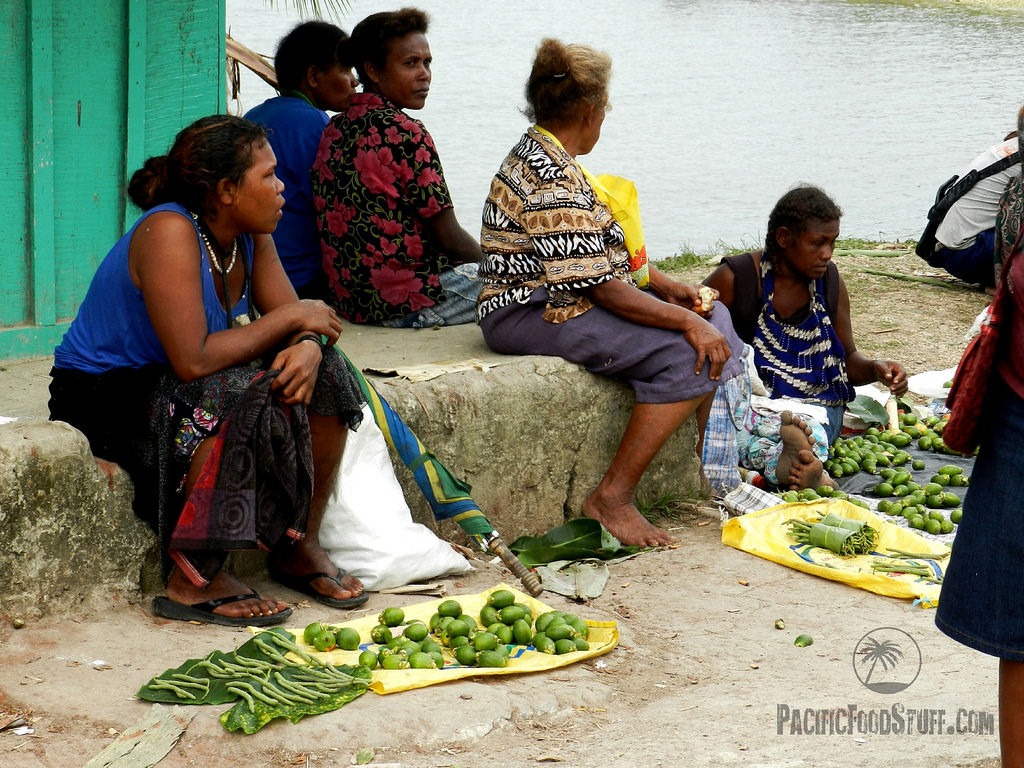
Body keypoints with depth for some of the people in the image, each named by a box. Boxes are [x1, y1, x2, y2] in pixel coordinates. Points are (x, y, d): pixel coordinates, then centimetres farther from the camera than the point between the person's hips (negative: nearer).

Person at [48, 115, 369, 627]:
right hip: (102, 399, -8)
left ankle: (299, 549, 2)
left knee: (322, 375, -6)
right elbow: (193, 360, -33)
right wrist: (290, 318, -24)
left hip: (172, 386, 8)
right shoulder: (169, 233, -25)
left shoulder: (250, 235, 0)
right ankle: (193, 581, -26)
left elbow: (297, 323, 0)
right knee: (246, 401, -32)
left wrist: (309, 348, -24)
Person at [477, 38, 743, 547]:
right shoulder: (551, 179, -21)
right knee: (684, 352, -24)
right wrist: (686, 321, -19)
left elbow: (605, 252, 19)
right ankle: (612, 498, -19)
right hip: (530, 315, -11)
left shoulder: (540, 155, 13)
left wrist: (666, 287, 10)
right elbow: (601, 287, -23)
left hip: (557, 300, 11)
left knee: (714, 319, 8)